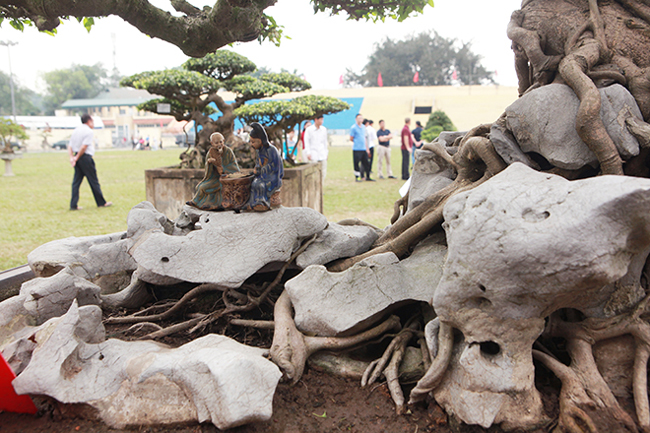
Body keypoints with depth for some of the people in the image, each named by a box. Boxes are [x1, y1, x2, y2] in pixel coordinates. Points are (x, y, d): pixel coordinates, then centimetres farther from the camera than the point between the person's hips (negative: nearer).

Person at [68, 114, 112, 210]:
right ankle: (101, 202, 11)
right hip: (86, 157, -7)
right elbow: (84, 146, -18)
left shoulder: (76, 130, 15)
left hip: (77, 157, 7)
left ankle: (73, 205, 4)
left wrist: (72, 157, -1)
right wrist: (77, 158, -9)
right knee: (94, 181, 2)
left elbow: (70, 146, 9)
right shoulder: (88, 131, -10)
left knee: (76, 181, 7)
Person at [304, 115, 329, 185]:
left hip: (322, 154, 4)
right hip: (313, 154, -4)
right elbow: (306, 142, -2)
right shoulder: (309, 130, -2)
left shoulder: (324, 129, 9)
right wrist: (308, 153, -9)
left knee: (323, 172, 1)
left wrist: (326, 152, 15)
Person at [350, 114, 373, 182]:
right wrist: (357, 142, 9)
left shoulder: (363, 127, 15)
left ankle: (367, 177, 16)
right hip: (357, 149, -6)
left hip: (364, 149, 6)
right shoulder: (353, 128, -7)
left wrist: (367, 148, 17)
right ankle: (357, 177, 8)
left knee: (366, 163, 9)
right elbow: (351, 139, -3)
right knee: (356, 164, -2)